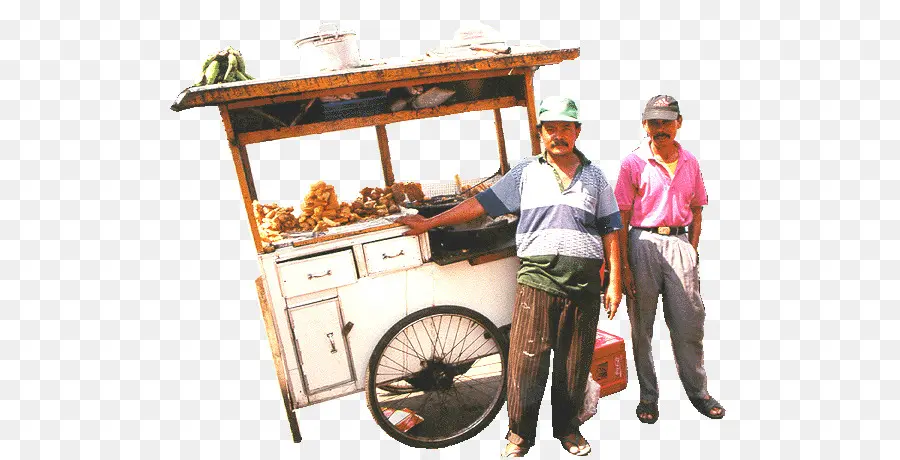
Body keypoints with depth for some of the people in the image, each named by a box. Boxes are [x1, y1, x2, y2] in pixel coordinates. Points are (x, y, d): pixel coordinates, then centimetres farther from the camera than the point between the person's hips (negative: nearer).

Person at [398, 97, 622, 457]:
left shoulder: (594, 176, 13)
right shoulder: (526, 172, 9)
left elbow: (610, 230, 12)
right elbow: (481, 203, 7)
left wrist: (614, 282, 5)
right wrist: (429, 222, 4)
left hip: (584, 283, 2)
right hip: (537, 279, -1)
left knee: (574, 362, 11)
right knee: (526, 360, -1)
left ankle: (567, 427, 32)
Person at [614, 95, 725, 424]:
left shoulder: (690, 162, 11)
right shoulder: (633, 163, -1)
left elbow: (696, 211, 18)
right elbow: (621, 218, -4)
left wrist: (692, 250, 6)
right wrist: (624, 266, -8)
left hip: (679, 242, 3)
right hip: (643, 243, -3)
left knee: (689, 323, 6)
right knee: (641, 326, 5)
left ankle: (698, 391, 25)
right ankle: (648, 396, 20)